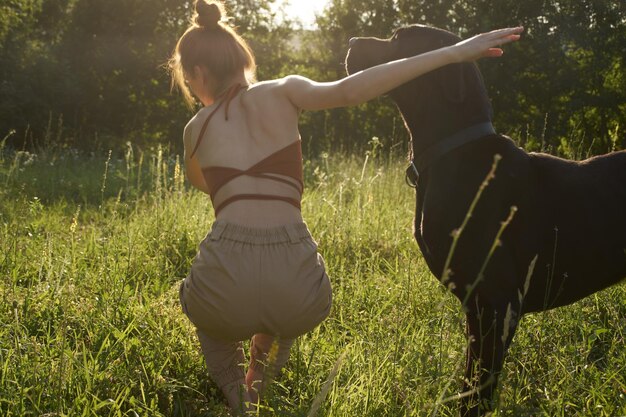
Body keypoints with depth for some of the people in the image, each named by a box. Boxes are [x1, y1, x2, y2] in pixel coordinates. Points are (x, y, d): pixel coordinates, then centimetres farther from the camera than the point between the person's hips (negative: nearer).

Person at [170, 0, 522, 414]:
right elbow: (347, 91, -8)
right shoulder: (281, 93, 11)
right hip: (299, 294, 1)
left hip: (228, 283, -1)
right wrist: (454, 53, -12)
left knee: (199, 296, 39)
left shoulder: (195, 129, 15)